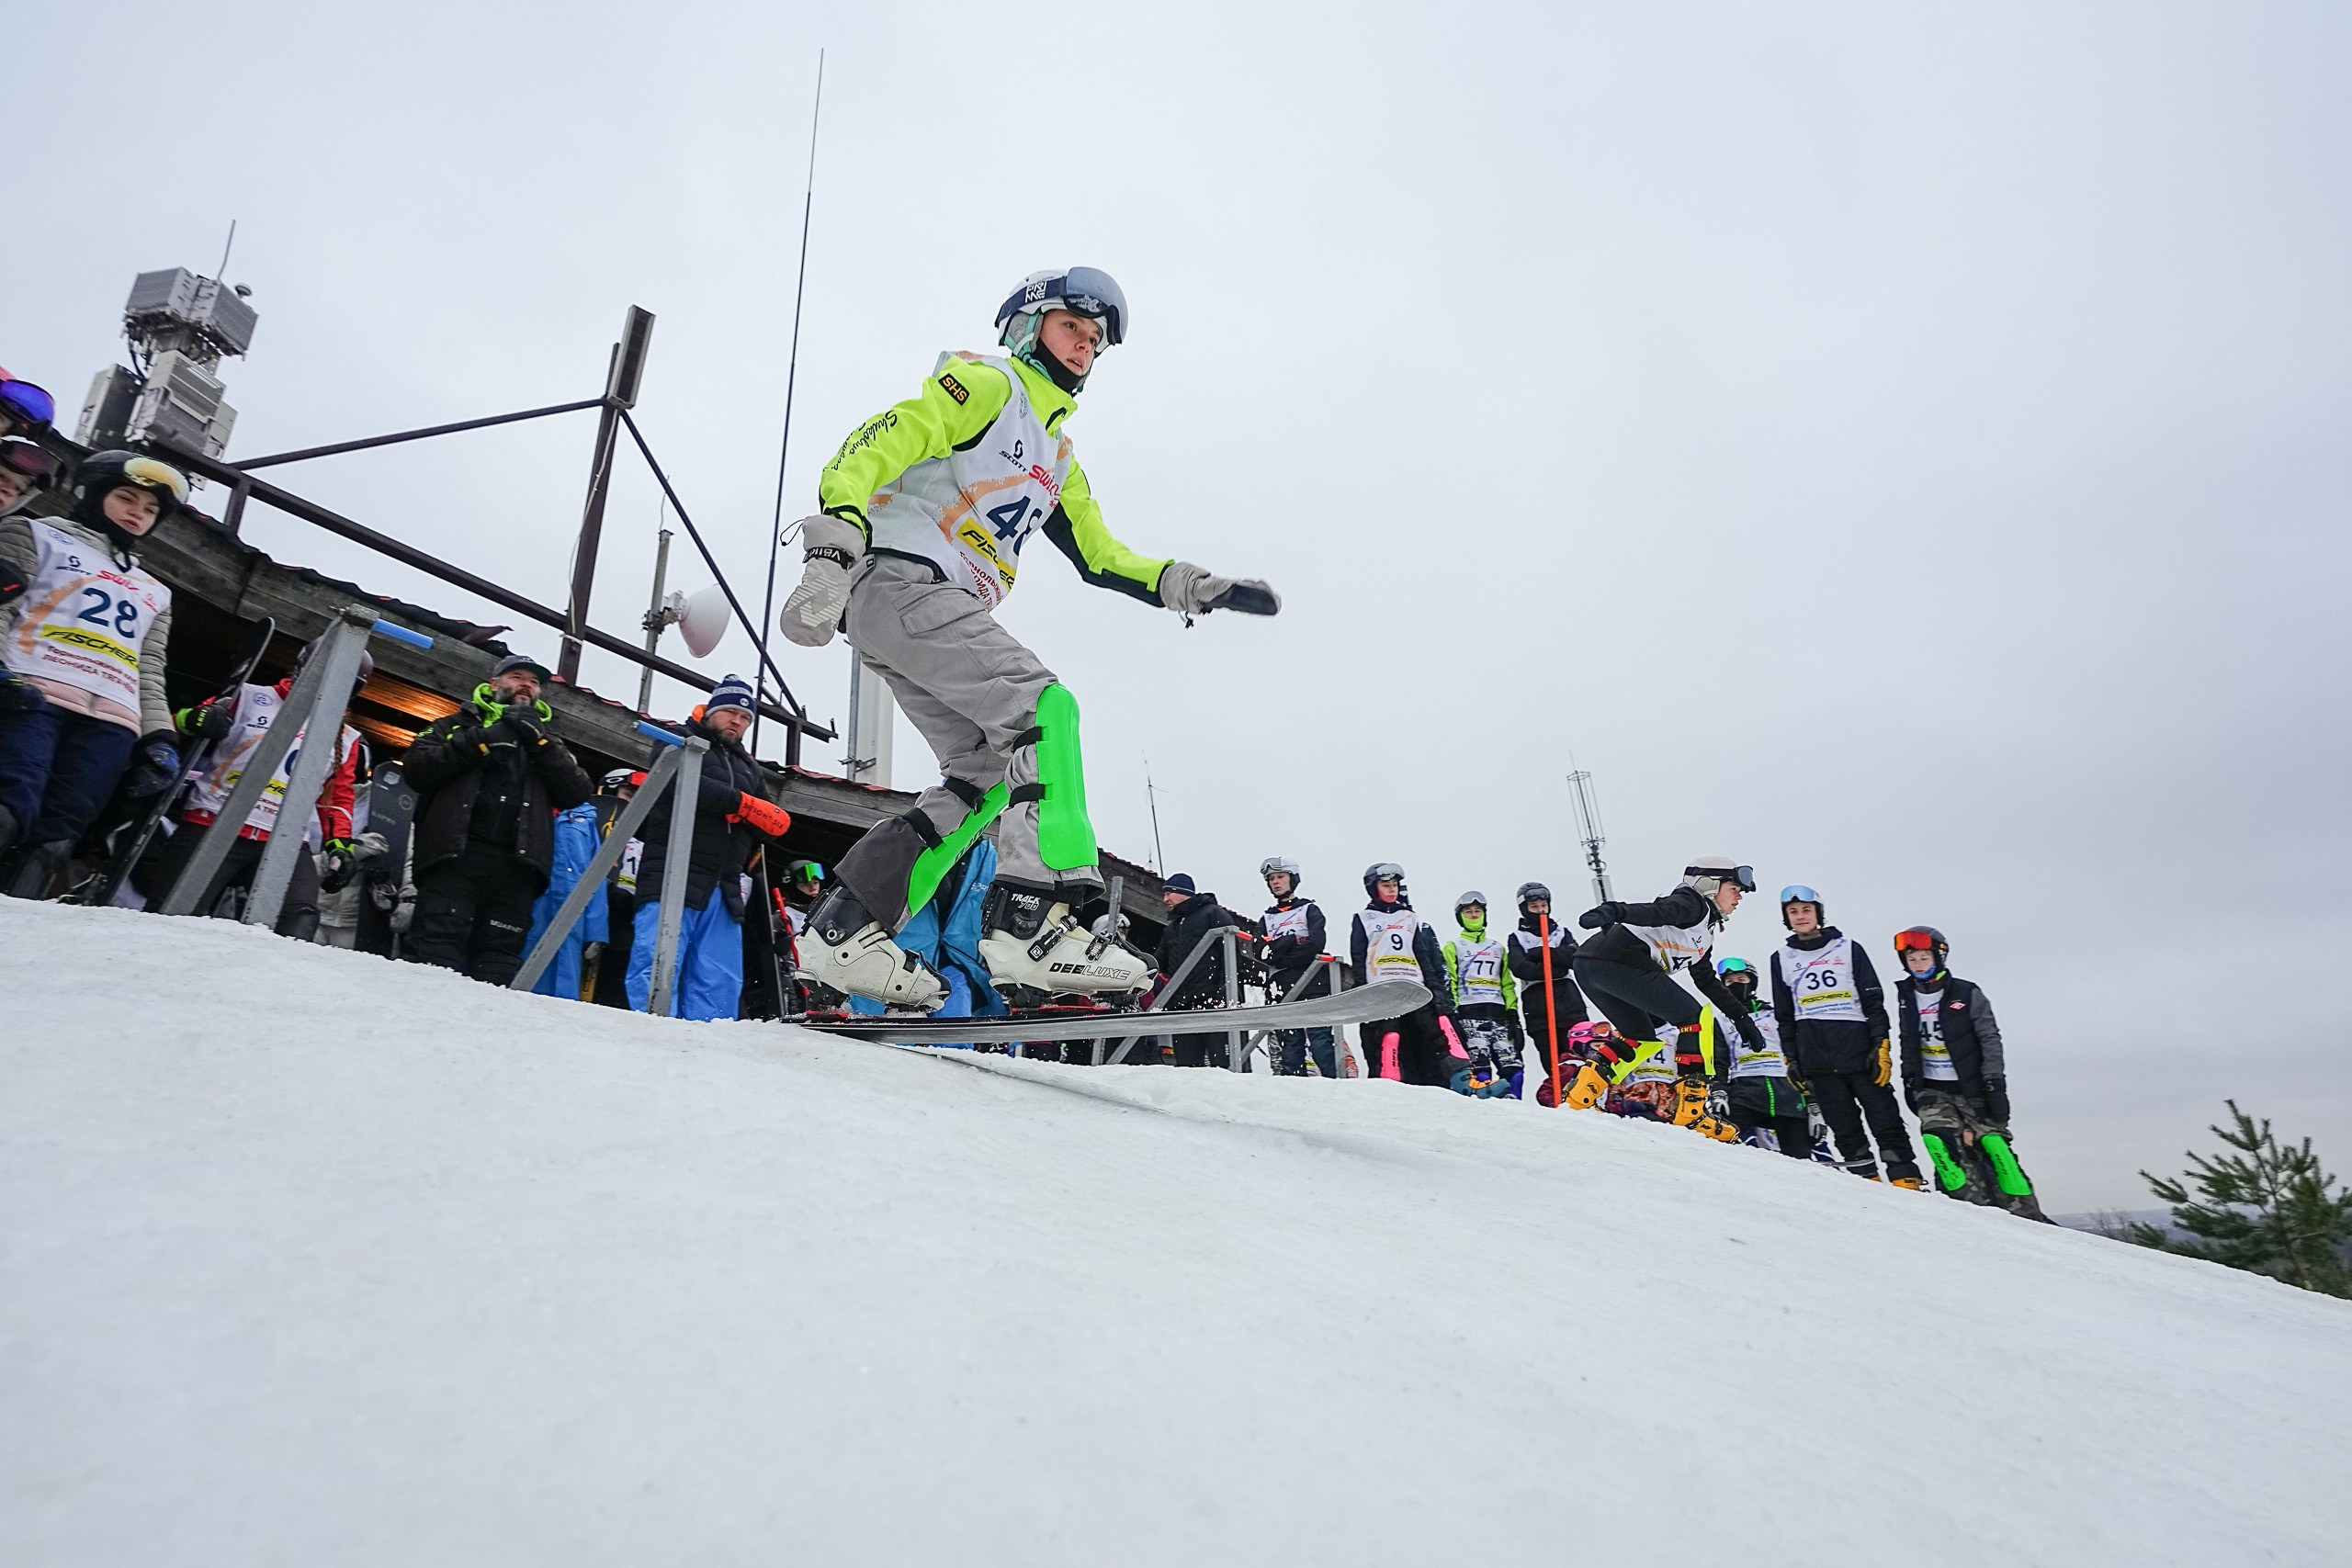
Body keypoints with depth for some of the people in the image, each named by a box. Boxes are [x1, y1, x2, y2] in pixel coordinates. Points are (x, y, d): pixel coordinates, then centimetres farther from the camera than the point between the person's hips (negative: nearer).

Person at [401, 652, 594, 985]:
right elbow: (418, 767, 4)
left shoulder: (549, 741, 26)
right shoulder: (461, 723, 21)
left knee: (501, 954, -4)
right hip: (455, 853, -2)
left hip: (516, 863, 2)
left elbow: (577, 792, 9)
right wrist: (480, 741, -5)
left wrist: (539, 742, 0)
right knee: (437, 946, -11)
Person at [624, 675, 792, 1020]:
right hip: (673, 879, -6)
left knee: (721, 985, -1)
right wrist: (742, 803, -14)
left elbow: (770, 822, 19)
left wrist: (775, 820, -5)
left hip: (723, 890, 6)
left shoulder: (748, 768, 28)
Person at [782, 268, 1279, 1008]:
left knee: (987, 775, 0)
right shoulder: (984, 384, 3)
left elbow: (1101, 557, 25)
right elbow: (873, 447, -10)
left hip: (945, 610, 9)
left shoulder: (1059, 458, 28)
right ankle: (1041, 919, -32)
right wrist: (831, 551, -25)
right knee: (1044, 708, -24)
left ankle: (848, 927, 2)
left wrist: (1199, 587, 12)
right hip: (900, 580, -9)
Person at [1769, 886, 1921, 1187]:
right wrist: (1792, 1061, 8)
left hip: (1859, 1047, -2)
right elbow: (1784, 1017, 14)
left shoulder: (1848, 948, 6)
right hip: (1816, 1058, 2)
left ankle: (1907, 1181, 2)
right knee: (1844, 1128, 3)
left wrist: (1881, 1047, -6)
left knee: (1885, 1120, -3)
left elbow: (1874, 1002, 3)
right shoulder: (1781, 959, 11)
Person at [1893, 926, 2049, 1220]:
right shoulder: (1906, 998, 5)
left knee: (1993, 1144, -6)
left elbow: (1990, 1040, -6)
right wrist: (1909, 1080, 13)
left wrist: (1995, 1083, -12)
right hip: (1931, 1089, 2)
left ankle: (2025, 1211, 6)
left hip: (1970, 1086, -2)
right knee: (1938, 1139, -19)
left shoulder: (1967, 994, -5)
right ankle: (1975, 1202, -11)